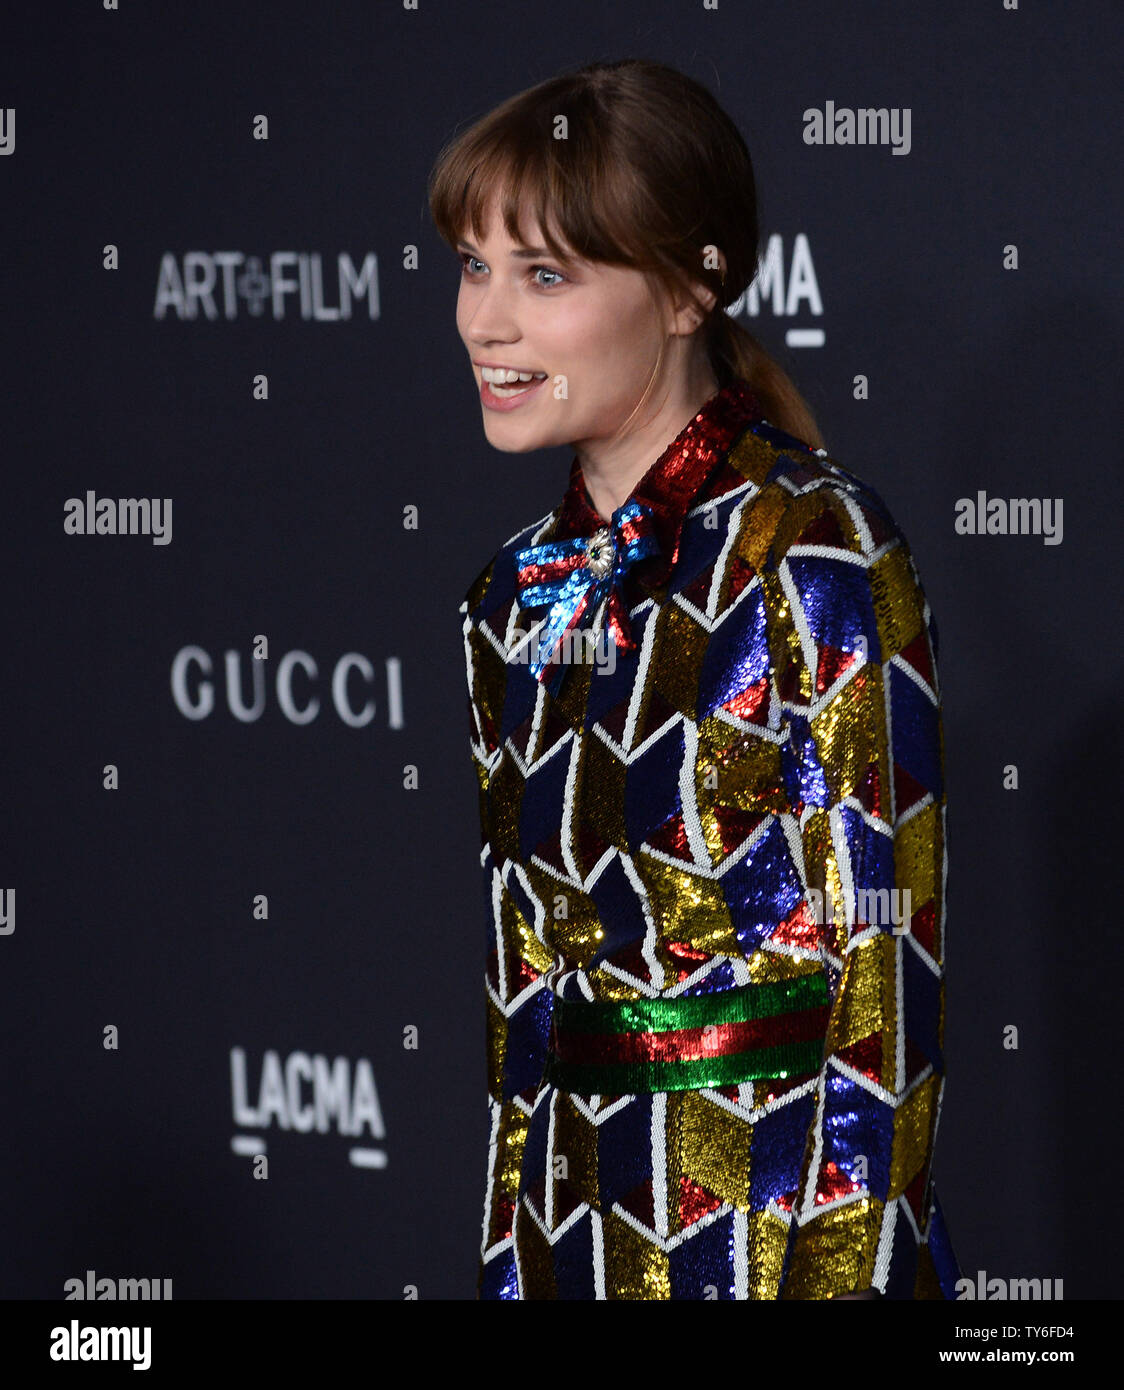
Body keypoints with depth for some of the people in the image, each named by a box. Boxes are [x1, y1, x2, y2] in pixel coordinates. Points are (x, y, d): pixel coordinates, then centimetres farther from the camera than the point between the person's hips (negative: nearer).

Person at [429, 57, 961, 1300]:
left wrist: (839, 1279, -18)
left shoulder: (813, 554, -12)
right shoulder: (518, 594, 9)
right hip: (575, 1234, 6)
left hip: (778, 1229, -6)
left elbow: (883, 971, -15)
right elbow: (523, 1002, 13)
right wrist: (513, 1264, 11)